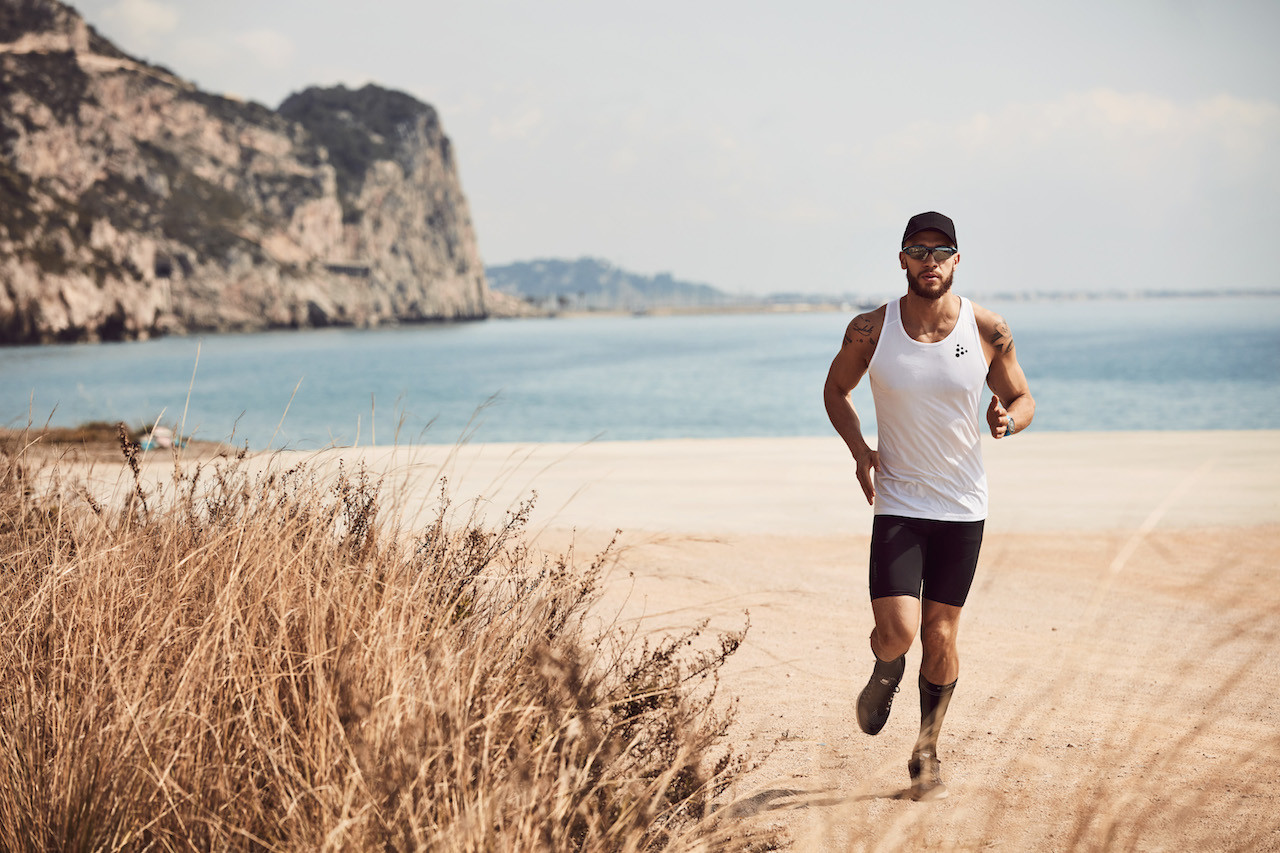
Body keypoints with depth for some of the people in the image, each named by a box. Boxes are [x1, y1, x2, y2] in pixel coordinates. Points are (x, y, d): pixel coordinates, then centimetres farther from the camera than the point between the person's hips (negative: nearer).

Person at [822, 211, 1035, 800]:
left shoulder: (987, 331, -6)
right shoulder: (870, 331, -8)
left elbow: (1022, 399, 7)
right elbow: (836, 389, 9)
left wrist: (1006, 419, -18)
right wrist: (859, 448, -8)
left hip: (963, 507, 1)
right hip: (898, 503, -1)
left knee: (940, 635, 6)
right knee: (896, 631, -14)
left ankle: (927, 755, 25)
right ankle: (887, 671, 25)